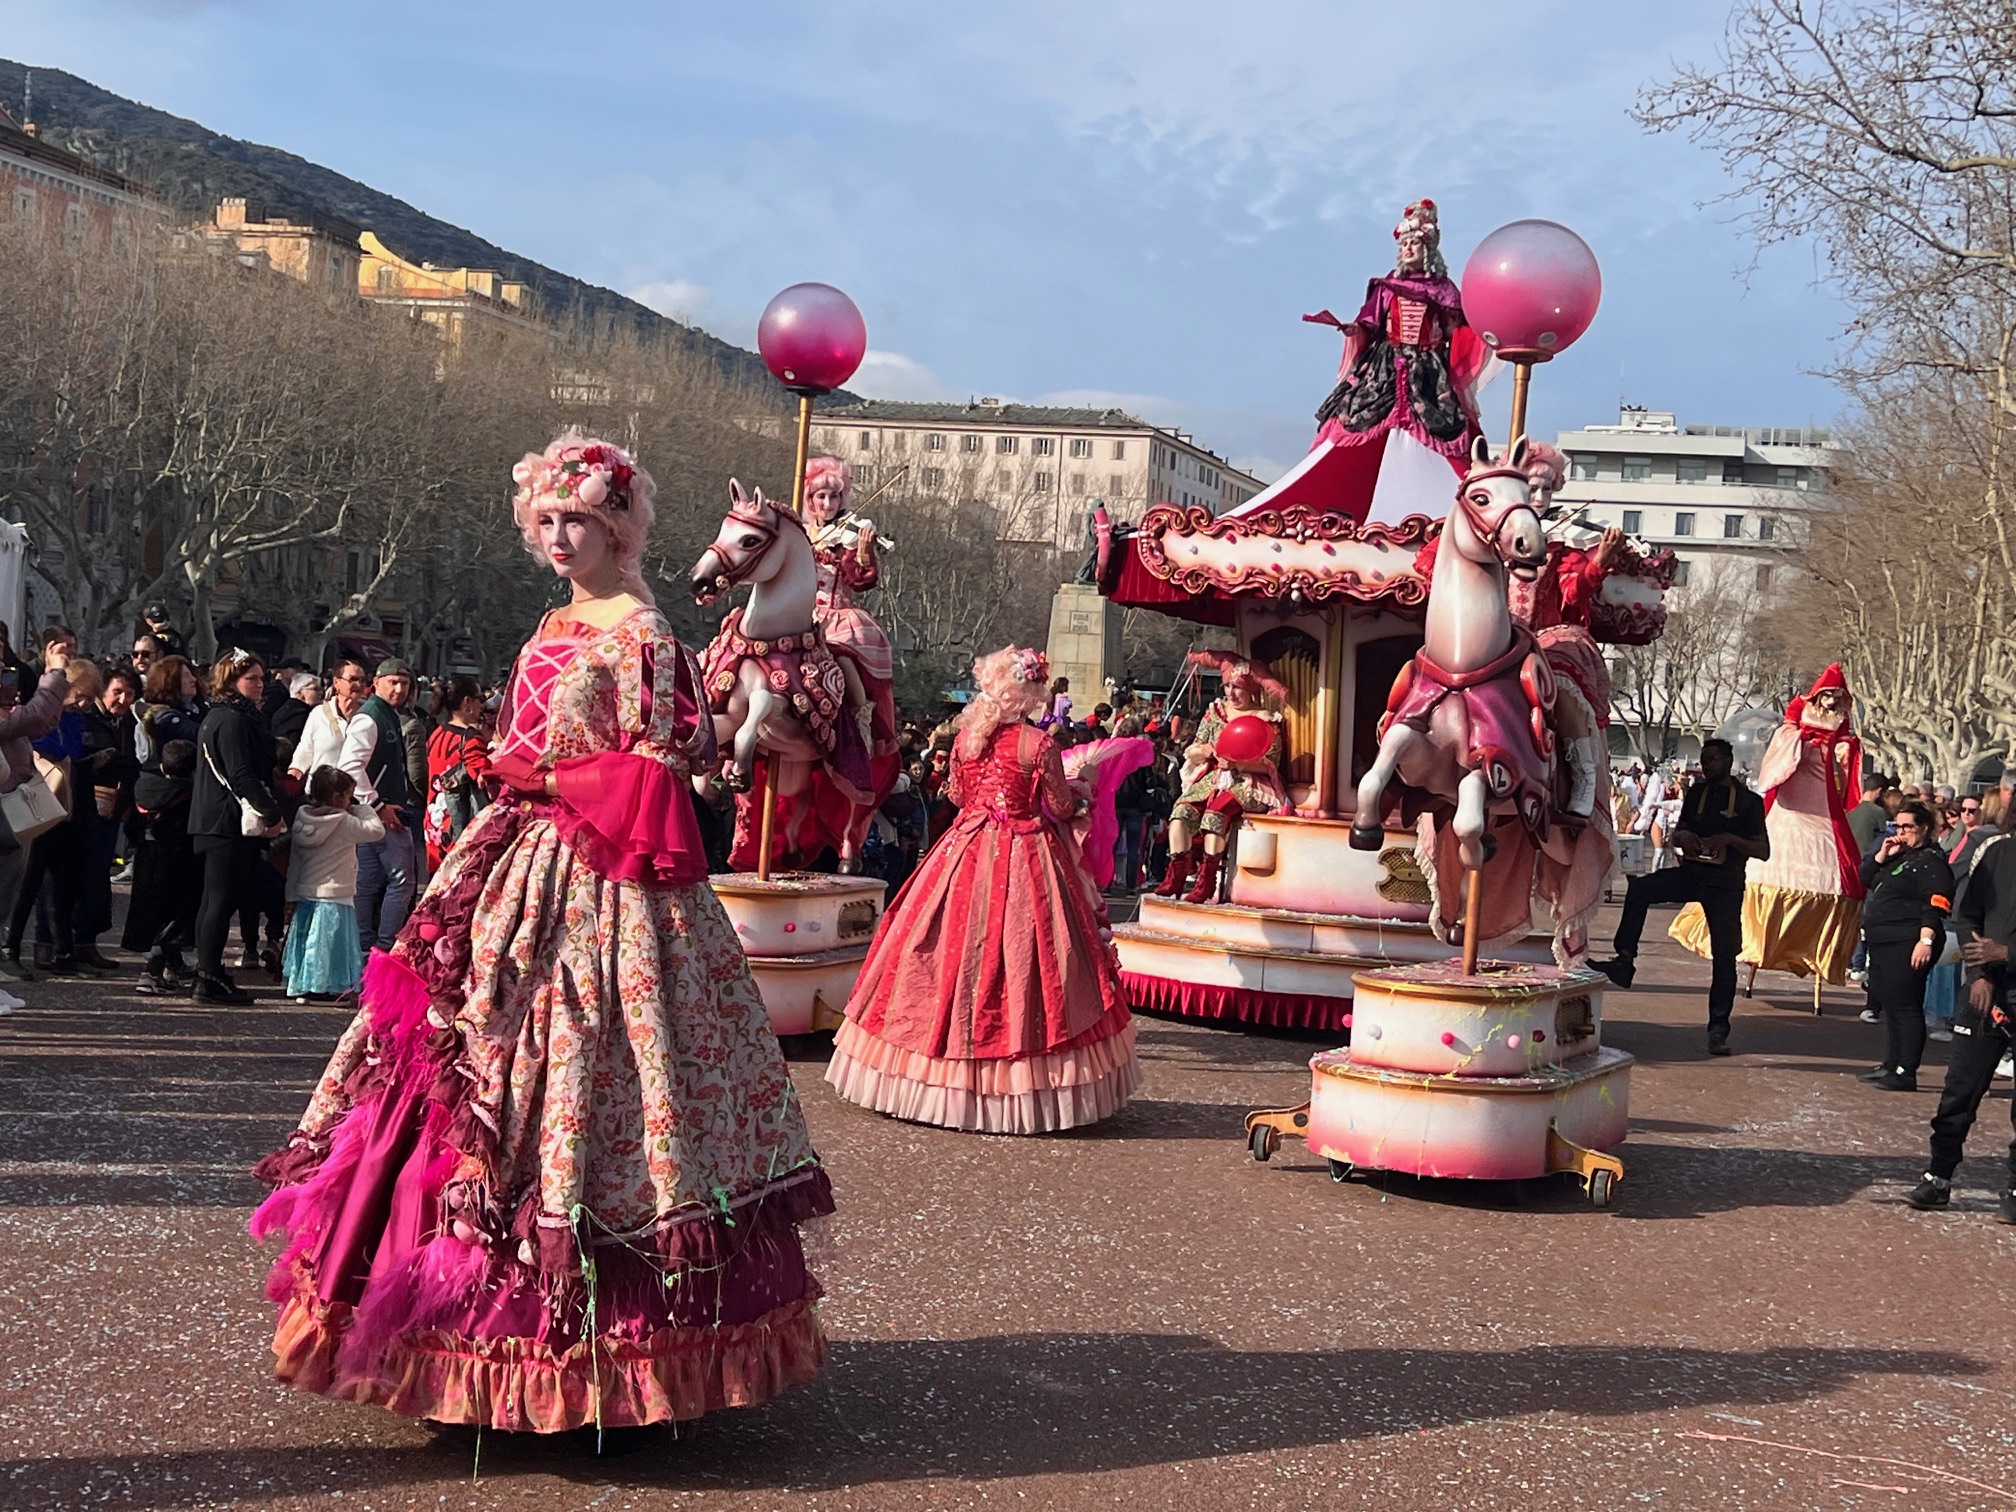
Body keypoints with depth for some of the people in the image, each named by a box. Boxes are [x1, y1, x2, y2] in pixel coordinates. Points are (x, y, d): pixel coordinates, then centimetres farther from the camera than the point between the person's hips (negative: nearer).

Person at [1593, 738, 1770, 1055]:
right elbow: (1676, 835, 20)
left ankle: (1718, 1029, 8)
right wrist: (1683, 836, -5)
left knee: (1724, 956, 0)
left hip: (1725, 885, -3)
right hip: (1691, 873, 4)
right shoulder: (1696, 793, 12)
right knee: (1639, 888, -23)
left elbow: (1763, 851, -3)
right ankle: (1624, 960, -24)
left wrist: (1729, 838, -19)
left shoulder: (1749, 801, -1)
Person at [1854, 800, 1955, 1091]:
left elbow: (1936, 905, -18)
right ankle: (1890, 1064, 23)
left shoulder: (1931, 861, -9)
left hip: (1907, 946, -10)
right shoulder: (1896, 857, 20)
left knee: (1905, 1007, -10)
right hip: (1883, 944, 10)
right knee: (1887, 1005, 15)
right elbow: (1863, 880, 19)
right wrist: (1882, 855, 4)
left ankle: (1906, 1073, -10)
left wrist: (1926, 941, -27)